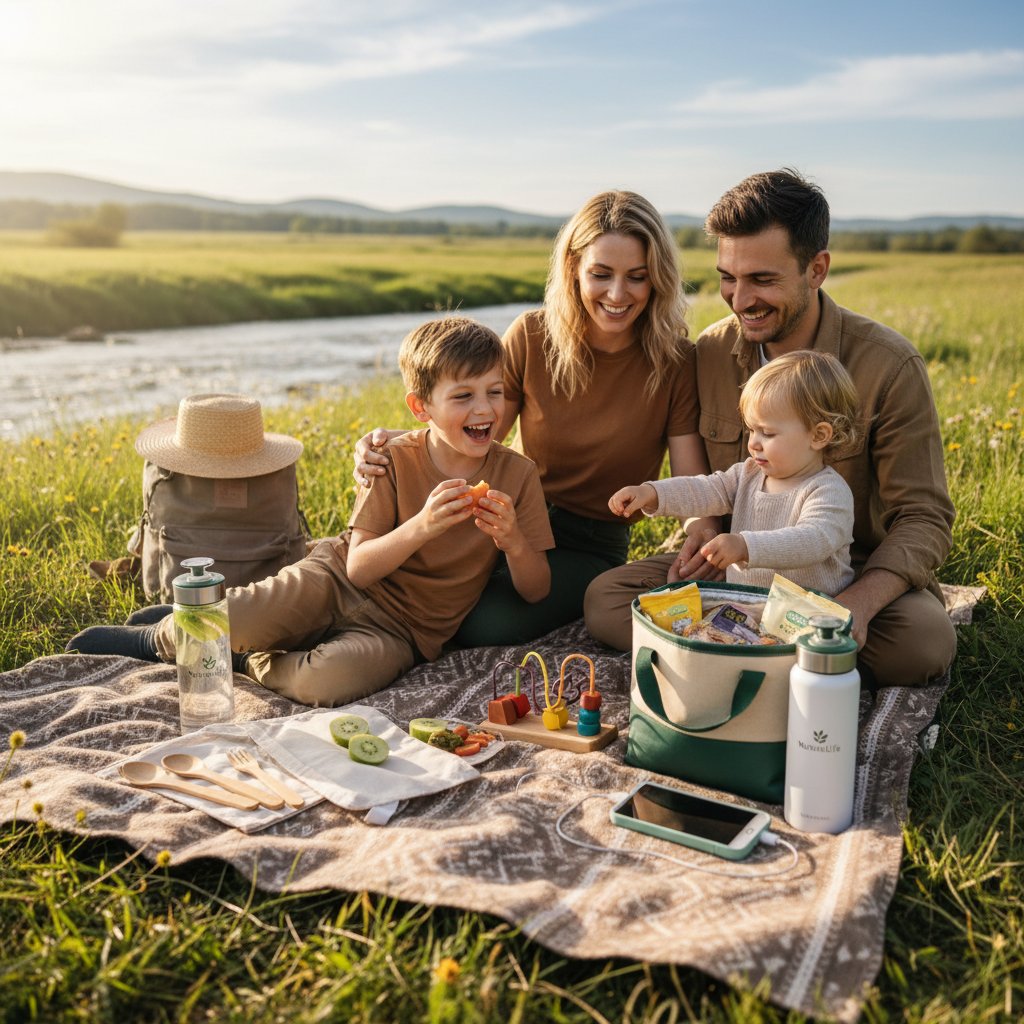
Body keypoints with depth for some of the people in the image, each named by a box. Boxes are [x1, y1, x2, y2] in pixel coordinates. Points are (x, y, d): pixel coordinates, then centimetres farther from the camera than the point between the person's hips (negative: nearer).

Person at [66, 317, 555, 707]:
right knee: (240, 619, -31)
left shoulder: (517, 475, -3)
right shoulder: (395, 459, -5)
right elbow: (359, 566, -10)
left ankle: (242, 660, -2)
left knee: (323, 683, -36)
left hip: (398, 632, 0)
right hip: (338, 583, 1)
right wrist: (420, 527, -27)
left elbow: (536, 592, -2)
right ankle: (162, 636, 5)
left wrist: (512, 541, -23)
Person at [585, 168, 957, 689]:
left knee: (926, 639, -35)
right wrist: (703, 521, -12)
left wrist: (859, 601, -32)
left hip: (850, 569, -3)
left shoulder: (889, 365, -14)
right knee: (604, 599, -19)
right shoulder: (711, 351, -3)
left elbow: (924, 519, -13)